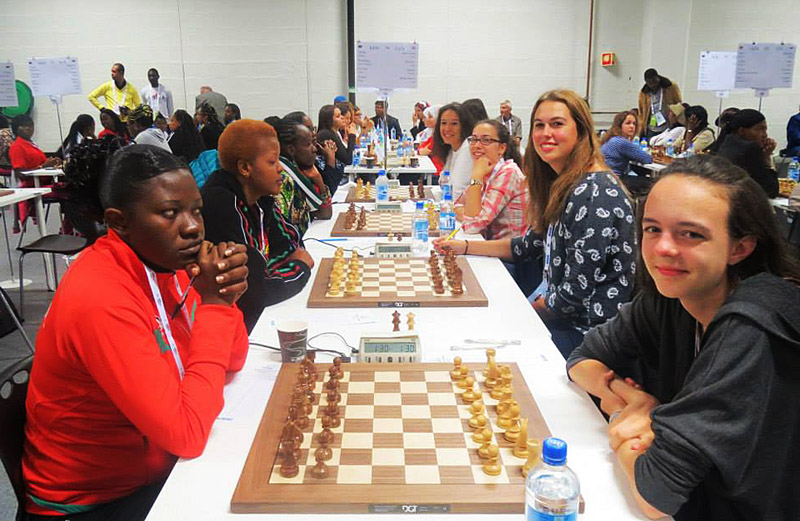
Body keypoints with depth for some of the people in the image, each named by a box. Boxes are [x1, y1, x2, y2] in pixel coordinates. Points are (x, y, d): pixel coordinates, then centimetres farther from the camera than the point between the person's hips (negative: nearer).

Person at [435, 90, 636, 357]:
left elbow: (577, 292, -24)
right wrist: (464, 246, 12)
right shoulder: (561, 185, 6)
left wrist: (531, 308, -6)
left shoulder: (593, 194, -24)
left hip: (585, 331, -8)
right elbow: (531, 245, 16)